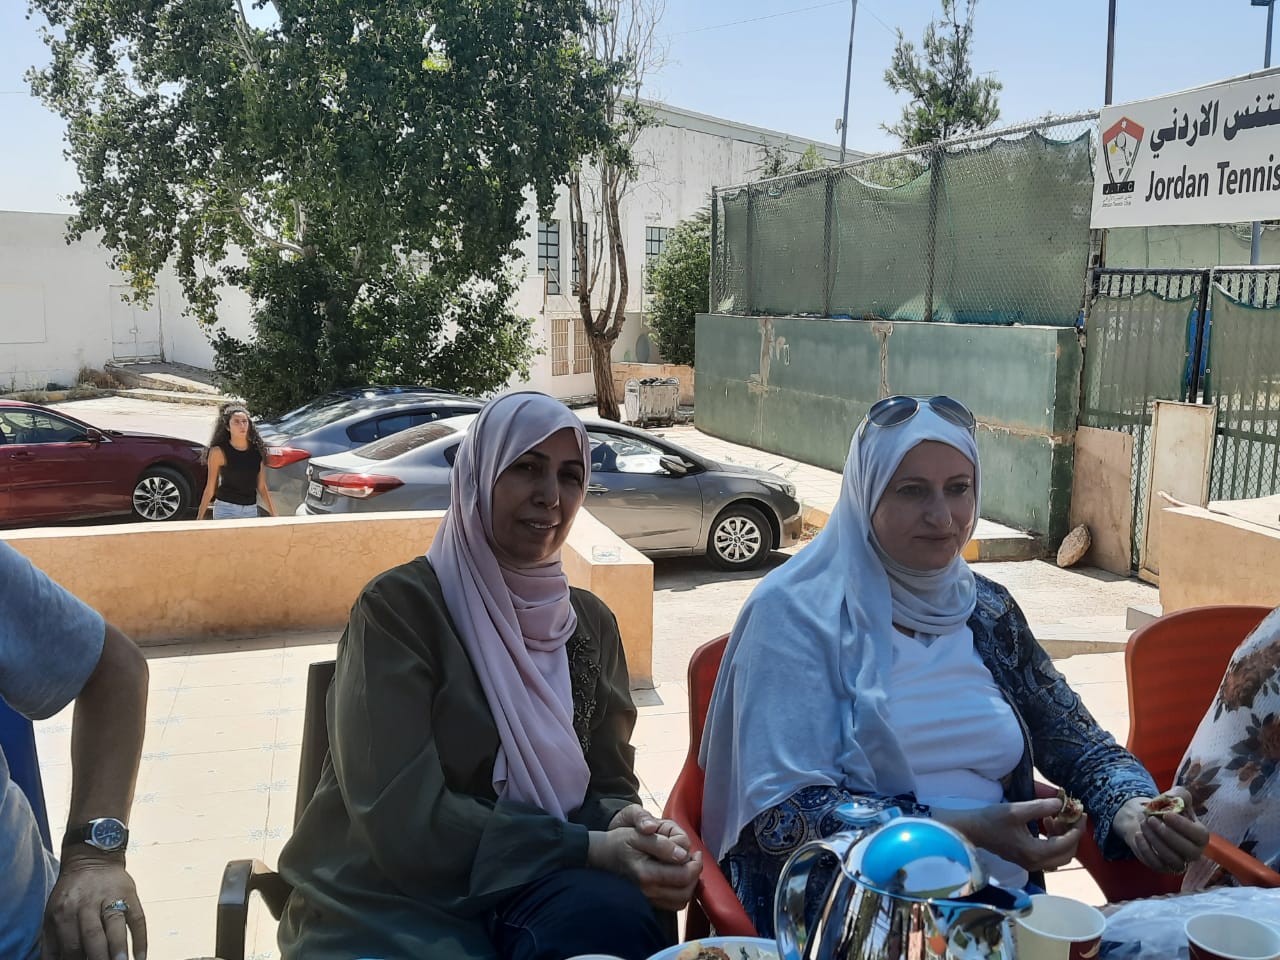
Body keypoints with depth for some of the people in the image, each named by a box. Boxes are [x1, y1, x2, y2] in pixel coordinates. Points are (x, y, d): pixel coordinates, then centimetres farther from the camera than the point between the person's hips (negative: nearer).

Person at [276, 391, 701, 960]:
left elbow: (609, 784, 9)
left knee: (619, 912, -31)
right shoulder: (399, 605, -10)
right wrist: (589, 849, -24)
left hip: (529, 894, 4)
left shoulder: (591, 623, 8)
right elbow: (404, 818, -17)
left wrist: (625, 824, -16)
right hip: (392, 905, -4)